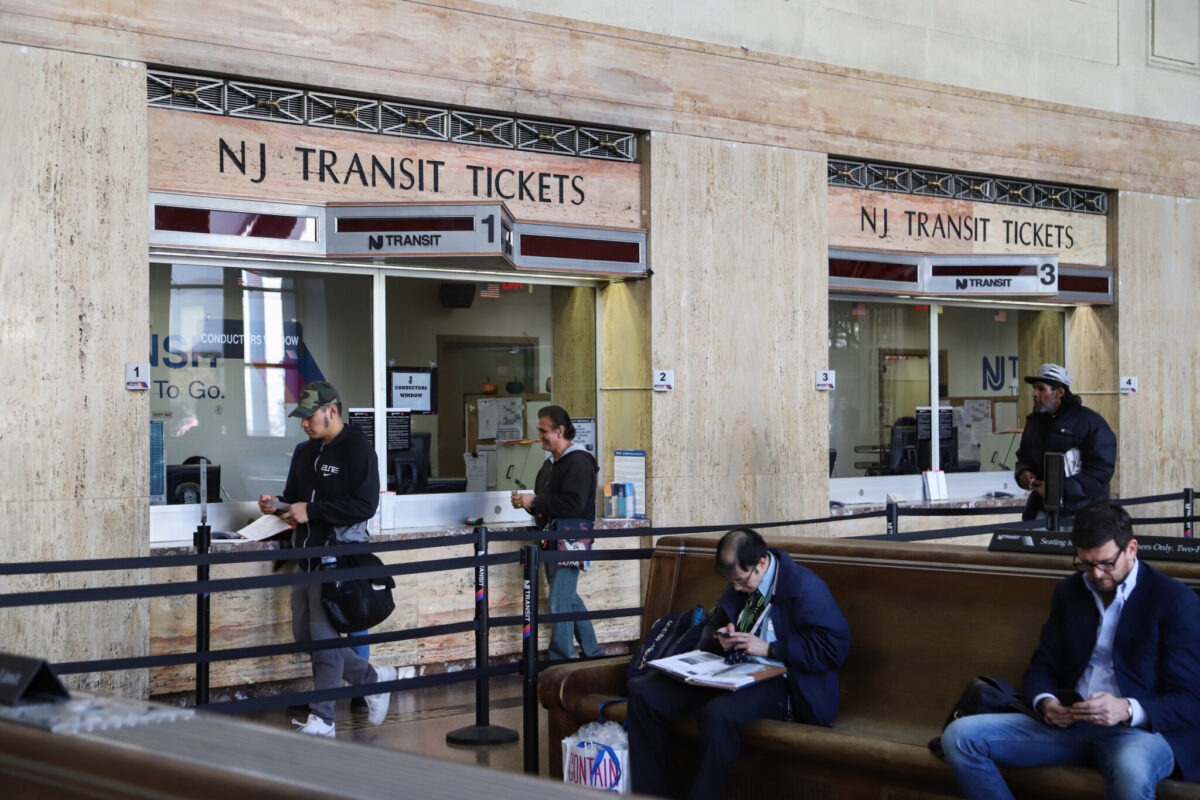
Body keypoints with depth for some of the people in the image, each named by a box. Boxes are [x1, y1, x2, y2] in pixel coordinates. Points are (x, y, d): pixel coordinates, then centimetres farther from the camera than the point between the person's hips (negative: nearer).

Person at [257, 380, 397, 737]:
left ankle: (322, 719, -2)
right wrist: (278, 504, 3)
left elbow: (364, 505, -19)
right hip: (307, 557, 9)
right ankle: (373, 678, 27)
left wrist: (311, 511, -20)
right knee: (305, 634, 12)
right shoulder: (305, 452, 17)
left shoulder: (358, 450, -10)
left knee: (324, 635, -10)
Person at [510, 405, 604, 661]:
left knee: (560, 604, -10)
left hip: (569, 542, -10)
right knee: (570, 601, 15)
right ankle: (594, 655, 26)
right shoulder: (551, 463, 19)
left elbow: (573, 503, -23)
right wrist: (527, 503, 5)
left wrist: (535, 501, -19)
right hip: (551, 541, 10)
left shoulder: (578, 462, -13)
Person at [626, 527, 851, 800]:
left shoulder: (806, 587, -12)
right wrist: (725, 636, 5)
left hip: (779, 683, -8)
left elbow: (834, 648, -18)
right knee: (643, 692, -8)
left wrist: (768, 648, -18)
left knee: (717, 713, -40)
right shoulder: (741, 582, 10)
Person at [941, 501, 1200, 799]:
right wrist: (1045, 702, -9)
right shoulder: (1069, 592, 13)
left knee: (1131, 769, -44)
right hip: (1067, 722, 5)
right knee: (959, 736, -16)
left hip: (1139, 727, -5)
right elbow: (1041, 668, 16)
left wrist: (1128, 709, -26)